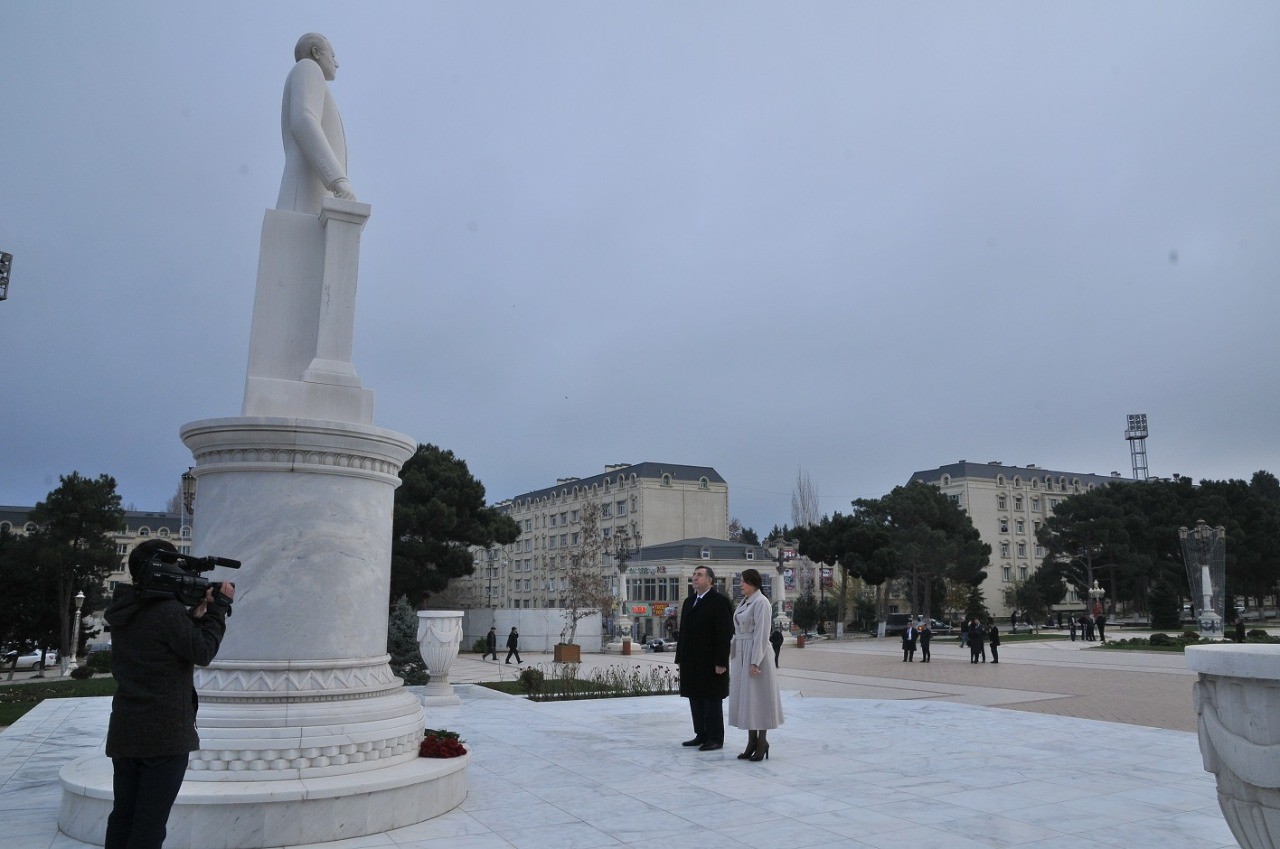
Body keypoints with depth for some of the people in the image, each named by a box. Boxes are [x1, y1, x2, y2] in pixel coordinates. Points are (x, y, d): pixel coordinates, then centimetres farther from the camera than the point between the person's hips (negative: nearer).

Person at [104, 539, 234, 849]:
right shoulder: (169, 611, -19)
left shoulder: (124, 612, 7)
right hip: (164, 735, -8)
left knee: (123, 816, 14)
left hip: (124, 732, 8)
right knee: (149, 824, -1)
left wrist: (196, 614, 10)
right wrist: (219, 607, -4)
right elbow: (203, 652, -11)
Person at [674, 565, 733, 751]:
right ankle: (701, 735, 22)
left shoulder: (720, 602, -9)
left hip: (710, 663, -7)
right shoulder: (688, 602, 14)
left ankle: (716, 739, 11)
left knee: (712, 701, 1)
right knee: (695, 699, 11)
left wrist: (720, 662, -18)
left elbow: (725, 634, -14)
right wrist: (680, 658, 13)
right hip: (691, 662, 7)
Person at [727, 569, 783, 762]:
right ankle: (752, 742, 17)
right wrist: (734, 656, 15)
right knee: (744, 697, 10)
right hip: (741, 654, 9)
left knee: (758, 698, -1)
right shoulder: (745, 601, 13)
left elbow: (761, 634, -17)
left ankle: (762, 742, 9)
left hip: (755, 653, -9)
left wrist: (755, 662, -20)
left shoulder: (761, 602, -13)